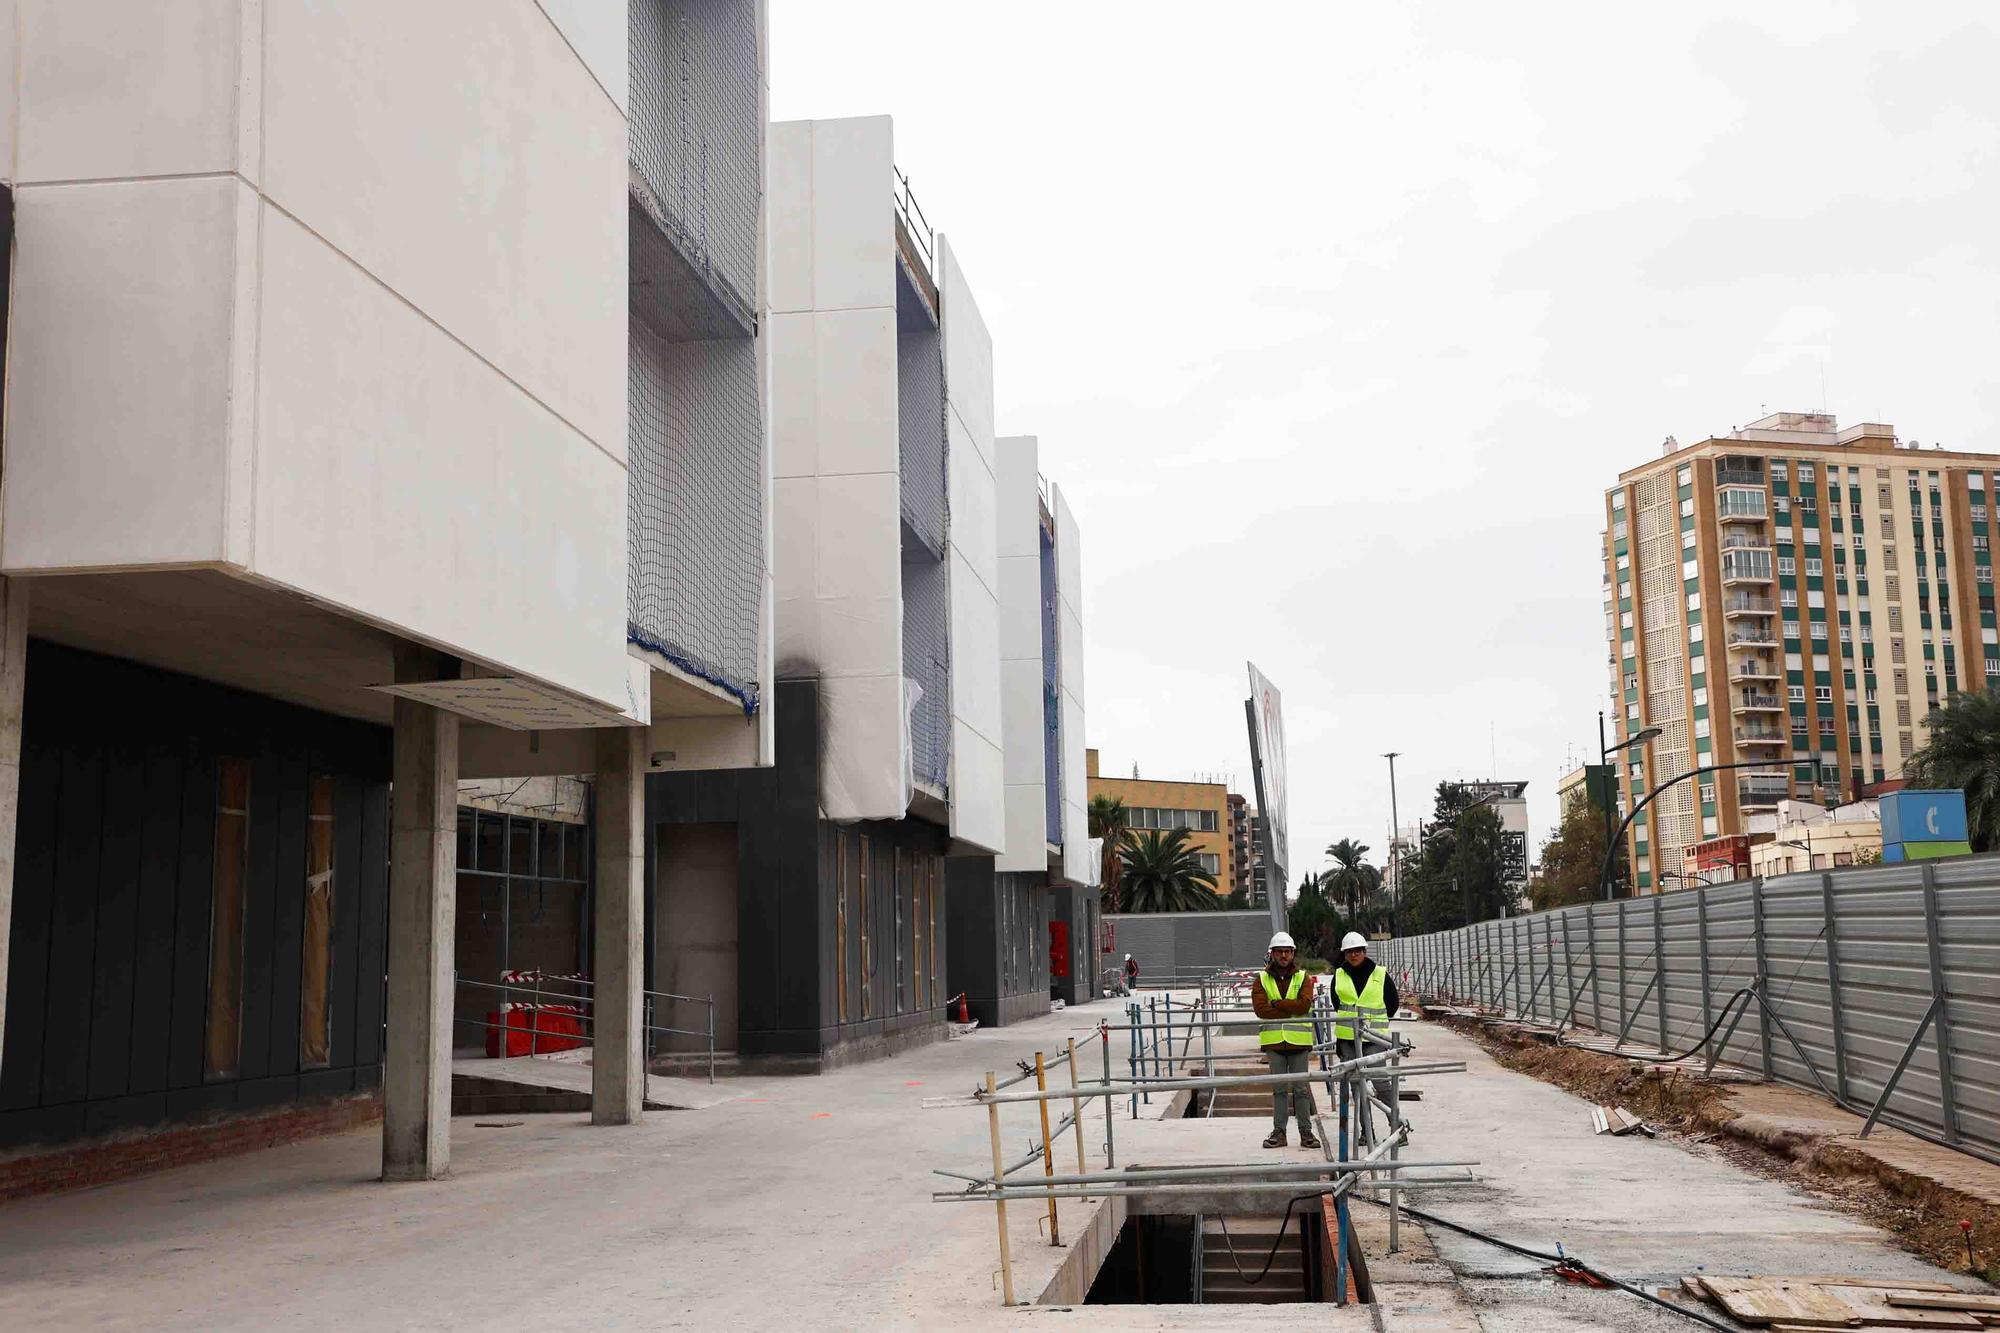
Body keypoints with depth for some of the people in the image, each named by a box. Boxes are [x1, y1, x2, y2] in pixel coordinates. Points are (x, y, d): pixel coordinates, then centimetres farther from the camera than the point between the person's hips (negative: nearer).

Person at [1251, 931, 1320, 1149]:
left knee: (1301, 1088, 3)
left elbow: (1304, 1004, -12)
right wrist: (1291, 1010, -11)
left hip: (1299, 1040, -1)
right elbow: (1260, 1008, -9)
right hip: (1274, 1041, 1)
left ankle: (1306, 1132, 8)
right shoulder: (1262, 979, 5)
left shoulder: (1303, 978, 4)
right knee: (1279, 1089, 6)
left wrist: (1276, 1004, -12)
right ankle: (1278, 1132, 10)